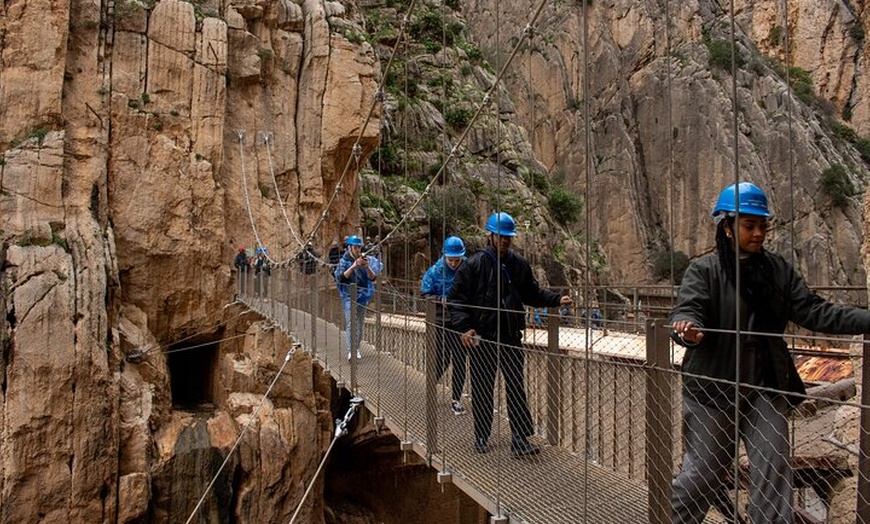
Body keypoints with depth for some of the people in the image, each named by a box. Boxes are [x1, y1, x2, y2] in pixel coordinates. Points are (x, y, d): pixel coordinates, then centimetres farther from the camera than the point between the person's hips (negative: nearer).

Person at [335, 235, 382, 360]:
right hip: (349, 295, -3)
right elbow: (341, 277, -18)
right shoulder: (344, 261, -5)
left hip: (362, 295, 3)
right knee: (351, 323, -14)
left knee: (360, 323, 8)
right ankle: (350, 351, -19)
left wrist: (367, 267, -23)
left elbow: (373, 278, -5)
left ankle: (357, 349, 20)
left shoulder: (367, 260, 1)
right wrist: (354, 266, -27)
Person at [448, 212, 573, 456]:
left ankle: (520, 438, 10)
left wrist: (557, 299, 1)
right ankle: (481, 438, 23)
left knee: (517, 388, 3)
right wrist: (464, 327, -17)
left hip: (511, 337, 3)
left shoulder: (518, 264, 7)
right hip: (482, 339, -3)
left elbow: (532, 293, 17)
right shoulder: (474, 264, -6)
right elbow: (455, 298, -5)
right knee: (482, 390, 8)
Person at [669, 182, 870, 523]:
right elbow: (687, 309, -21)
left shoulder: (778, 270, 7)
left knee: (774, 479, 8)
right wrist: (689, 330, -44)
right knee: (702, 474, 6)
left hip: (766, 390, 4)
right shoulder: (704, 270, -7)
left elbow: (812, 311, 1)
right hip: (713, 389, -4)